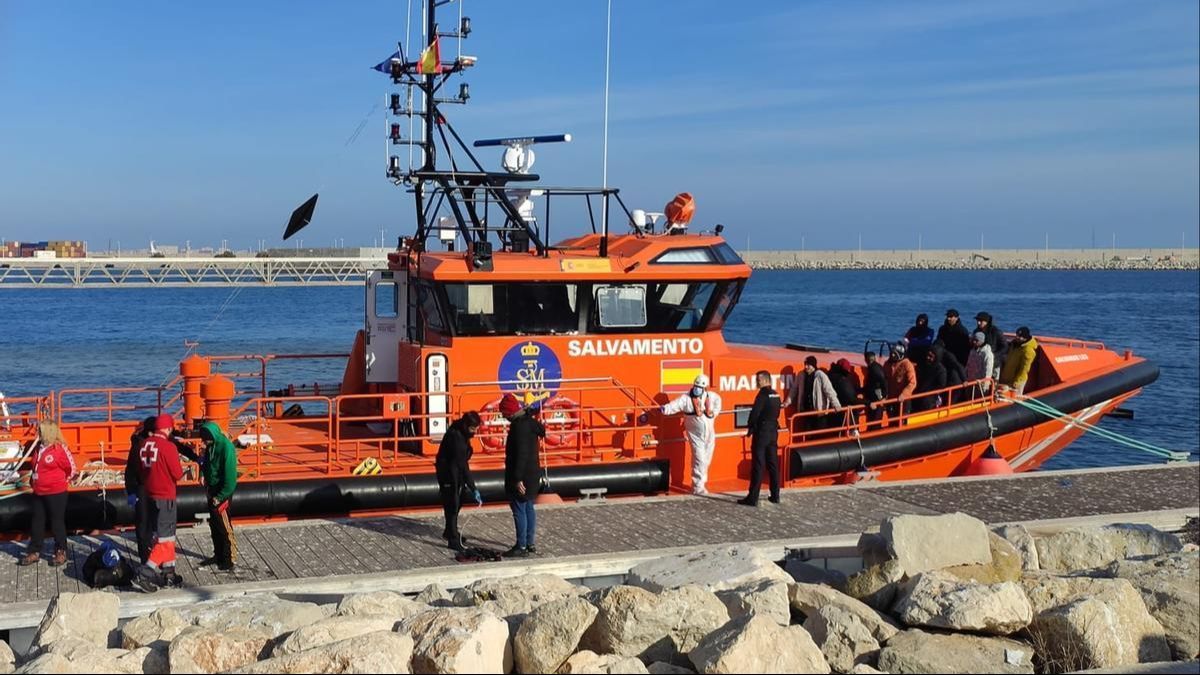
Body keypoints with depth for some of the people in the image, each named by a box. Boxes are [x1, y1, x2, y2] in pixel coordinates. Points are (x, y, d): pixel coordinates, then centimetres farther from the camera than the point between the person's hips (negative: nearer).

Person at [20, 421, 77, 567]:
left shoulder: (59, 449, -17)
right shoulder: (39, 448, 5)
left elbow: (71, 467, -9)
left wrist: (61, 481, 1)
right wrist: (33, 480, 13)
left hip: (56, 493, -7)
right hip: (39, 493, 7)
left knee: (57, 522, 3)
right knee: (37, 522, 11)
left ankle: (61, 553, 14)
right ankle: (34, 552, 20)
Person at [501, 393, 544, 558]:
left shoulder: (520, 426, -21)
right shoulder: (529, 422, 9)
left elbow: (521, 454, -25)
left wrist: (518, 479, -24)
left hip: (522, 476, -10)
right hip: (532, 473, 10)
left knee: (519, 510, -4)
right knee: (528, 508, 16)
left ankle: (521, 547, 1)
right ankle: (530, 543, 24)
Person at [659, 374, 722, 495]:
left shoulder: (712, 396, -4)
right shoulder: (686, 398, -16)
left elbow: (718, 399, 20)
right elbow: (674, 405, -30)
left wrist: (715, 411, 11)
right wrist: (664, 409, -49)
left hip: (709, 434, 4)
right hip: (696, 435, -4)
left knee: (706, 460, 13)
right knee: (699, 459, -12)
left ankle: (701, 482, 30)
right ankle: (697, 487, -6)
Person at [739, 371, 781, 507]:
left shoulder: (763, 395, -16)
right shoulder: (776, 395, 9)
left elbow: (755, 413, -17)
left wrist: (750, 428, -2)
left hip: (761, 434, -8)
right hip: (773, 432, 8)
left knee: (758, 466, -6)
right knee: (773, 464, 12)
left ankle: (753, 498, -4)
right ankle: (775, 496, 16)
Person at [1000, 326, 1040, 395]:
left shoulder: (1028, 351, -24)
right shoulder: (1015, 344, 5)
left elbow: (1024, 369, -24)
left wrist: (1017, 381, -24)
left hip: (1017, 380, -9)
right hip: (1006, 377, 9)